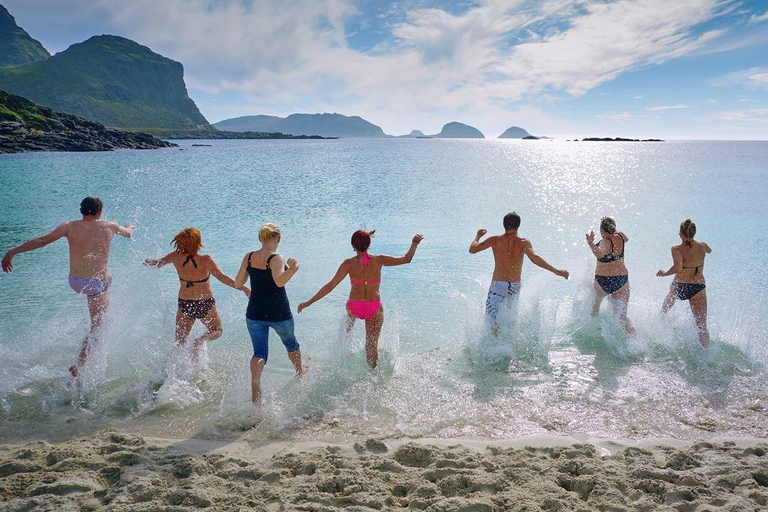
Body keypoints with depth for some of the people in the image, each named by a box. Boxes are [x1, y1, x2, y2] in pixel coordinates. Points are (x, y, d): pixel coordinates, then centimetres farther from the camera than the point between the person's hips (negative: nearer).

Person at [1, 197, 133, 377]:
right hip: (97, 284, -3)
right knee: (96, 327, 9)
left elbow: (42, 240, -12)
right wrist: (129, 227, 42)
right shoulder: (109, 227, -4)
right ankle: (79, 364, 2)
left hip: (75, 282, 3)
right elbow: (128, 233, 18)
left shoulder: (70, 227, -6)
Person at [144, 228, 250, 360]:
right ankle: (200, 341, -10)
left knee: (179, 342, 18)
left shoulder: (176, 257, -9)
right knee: (216, 330, 19)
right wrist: (243, 288, -22)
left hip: (184, 304, 3)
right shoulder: (205, 260, -21)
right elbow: (223, 277, -27)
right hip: (205, 304, -3)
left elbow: (157, 263, 9)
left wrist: (147, 262, 32)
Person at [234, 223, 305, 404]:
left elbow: (238, 283, 6)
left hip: (254, 314, 3)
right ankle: (300, 371, 47)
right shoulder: (277, 259, -17)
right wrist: (292, 269, -51)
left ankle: (255, 383, -21)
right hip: (279, 314, -3)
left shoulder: (249, 257, -2)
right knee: (290, 342, 24)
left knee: (259, 352, 5)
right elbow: (279, 282, -36)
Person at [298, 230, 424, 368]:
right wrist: (414, 244, 18)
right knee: (372, 344, 14)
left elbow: (330, 286, -15)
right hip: (374, 309, -1)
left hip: (354, 307, 1)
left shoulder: (349, 263, -13)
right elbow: (406, 259, 1)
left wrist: (308, 303, -11)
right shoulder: (378, 260, -9)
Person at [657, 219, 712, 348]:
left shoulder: (677, 249, -14)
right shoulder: (702, 246, -2)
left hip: (679, 287, -1)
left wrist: (664, 273, -13)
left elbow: (677, 268, -29)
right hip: (698, 288, 1)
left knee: (665, 307, 36)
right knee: (702, 326, 1)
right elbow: (709, 250, 23)